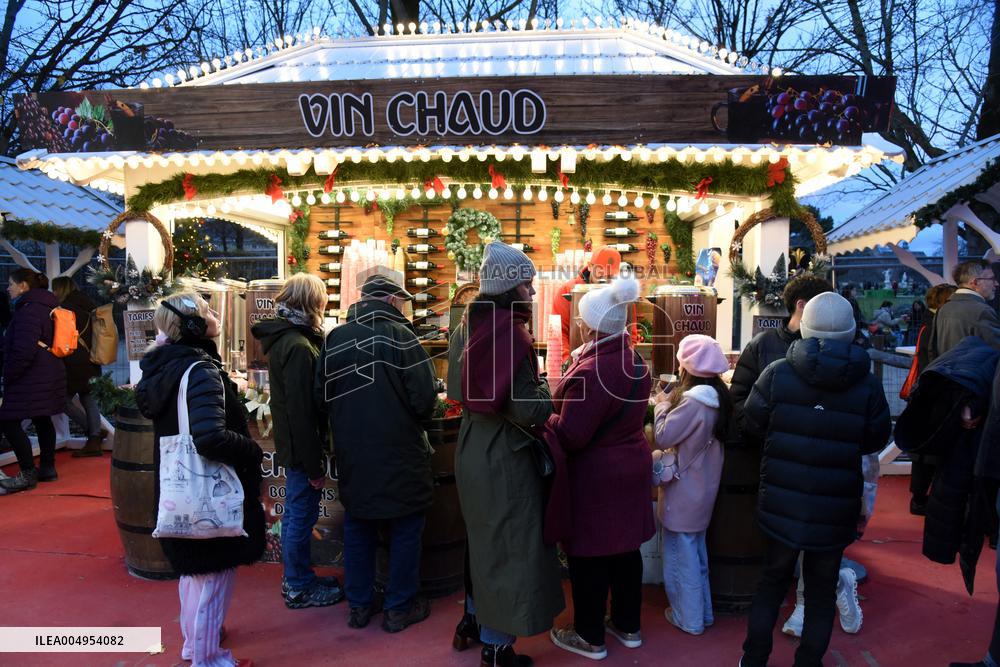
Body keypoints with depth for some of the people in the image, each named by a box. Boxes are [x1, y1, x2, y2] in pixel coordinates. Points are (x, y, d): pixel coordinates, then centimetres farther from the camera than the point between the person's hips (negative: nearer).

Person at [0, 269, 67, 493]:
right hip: (49, 374, 10)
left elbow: (24, 350, -23)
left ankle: (28, 474, -3)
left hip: (31, 379, -10)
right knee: (42, 420, 15)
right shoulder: (45, 306, 14)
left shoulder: (29, 310, -17)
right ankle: (47, 468, 22)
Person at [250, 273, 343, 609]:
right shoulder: (298, 347, -23)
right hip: (301, 448, -10)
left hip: (290, 445, 10)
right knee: (301, 516, 5)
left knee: (294, 514, 20)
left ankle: (296, 578, 35)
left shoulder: (283, 339, 7)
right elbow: (301, 411, -24)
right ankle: (299, 588, 20)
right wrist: (315, 465, -19)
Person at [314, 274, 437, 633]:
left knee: (357, 525, 19)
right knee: (405, 528, 11)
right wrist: (412, 421, 4)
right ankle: (399, 608, 21)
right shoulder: (400, 336, -14)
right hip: (398, 453, -5)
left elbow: (321, 395, 2)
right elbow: (424, 398, -17)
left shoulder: (334, 338, -1)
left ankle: (359, 605, 30)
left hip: (351, 454, 5)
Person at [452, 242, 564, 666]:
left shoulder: (467, 328, 4)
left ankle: (475, 618, 41)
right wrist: (552, 394, -6)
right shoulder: (509, 332, -22)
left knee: (483, 539, 24)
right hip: (505, 457, -9)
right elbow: (527, 408, -23)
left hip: (473, 452, 9)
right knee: (508, 545, 6)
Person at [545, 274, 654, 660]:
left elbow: (569, 436, -24)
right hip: (631, 466, 8)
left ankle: (590, 637, 24)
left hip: (595, 476, -8)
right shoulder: (635, 360, 1)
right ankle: (627, 626, 36)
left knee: (588, 557, 8)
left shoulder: (591, 372, -26)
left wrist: (545, 420, -7)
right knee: (625, 548, 19)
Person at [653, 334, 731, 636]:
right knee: (696, 551, 22)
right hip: (702, 486, 9)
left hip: (684, 490, -9)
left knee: (681, 555, 7)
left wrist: (662, 404, -7)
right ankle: (703, 611, 34)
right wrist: (672, 401, 2)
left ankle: (689, 618, 21)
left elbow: (663, 437, -21)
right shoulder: (717, 397, 1)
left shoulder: (693, 401, -26)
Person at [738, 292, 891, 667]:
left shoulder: (777, 373, -13)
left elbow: (751, 423, -1)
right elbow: (876, 441, 2)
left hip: (782, 505, 1)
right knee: (822, 591, 17)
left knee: (773, 580, 19)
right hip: (835, 510, 0)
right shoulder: (868, 384, -11)